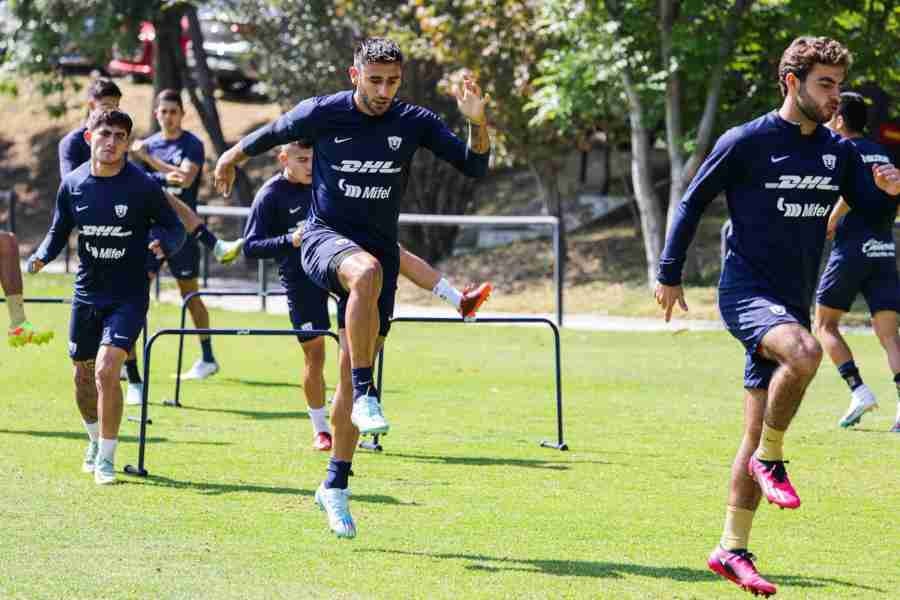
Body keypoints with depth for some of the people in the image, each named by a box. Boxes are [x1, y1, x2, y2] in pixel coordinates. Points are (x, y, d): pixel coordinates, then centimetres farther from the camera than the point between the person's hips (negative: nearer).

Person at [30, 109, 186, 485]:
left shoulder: (143, 186, -13)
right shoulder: (72, 184, -2)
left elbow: (175, 228, -3)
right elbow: (59, 232, 10)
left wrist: (163, 242, -26)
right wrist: (42, 257, -10)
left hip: (129, 295, -4)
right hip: (87, 294, 4)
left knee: (106, 370, -20)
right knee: (83, 377, 15)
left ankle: (106, 459, -6)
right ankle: (96, 440, 43)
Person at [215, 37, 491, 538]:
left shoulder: (415, 122, -3)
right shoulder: (322, 114, -7)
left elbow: (475, 167, -7)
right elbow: (271, 135, 12)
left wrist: (478, 122, -25)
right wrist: (232, 159, 27)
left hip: (379, 249, 3)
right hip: (326, 239, -3)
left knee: (353, 372, 5)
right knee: (367, 271, -40)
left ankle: (336, 486, 16)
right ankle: (366, 394, -37)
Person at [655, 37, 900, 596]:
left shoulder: (838, 151, 8)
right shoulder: (746, 142, -7)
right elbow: (692, 203, 1)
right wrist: (669, 274, 4)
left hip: (791, 305, 6)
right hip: (746, 291, -6)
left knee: (759, 433, 7)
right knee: (805, 351, -36)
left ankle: (732, 550, 15)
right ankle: (771, 460, -15)